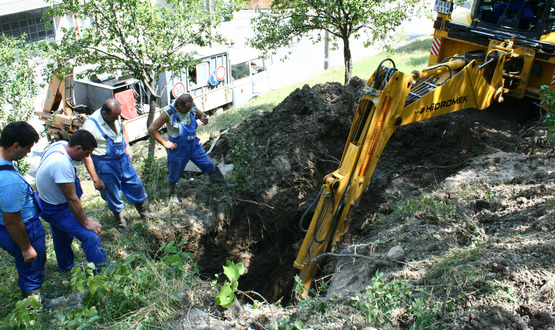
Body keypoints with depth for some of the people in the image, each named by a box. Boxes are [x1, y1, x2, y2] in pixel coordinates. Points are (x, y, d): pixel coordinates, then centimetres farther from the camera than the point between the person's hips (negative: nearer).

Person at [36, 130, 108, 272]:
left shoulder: (61, 144, -8)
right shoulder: (62, 163, -36)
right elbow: (72, 199, -30)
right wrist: (86, 222, -21)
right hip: (55, 210, -10)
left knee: (62, 236, 29)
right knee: (90, 236, -16)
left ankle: (65, 266, 51)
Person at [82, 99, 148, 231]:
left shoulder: (115, 117, -8)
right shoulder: (90, 126, -27)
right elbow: (85, 155, -21)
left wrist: (127, 147, 9)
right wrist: (96, 179, -19)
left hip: (123, 159, 6)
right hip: (105, 165, -6)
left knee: (136, 185, 17)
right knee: (112, 195, 12)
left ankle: (143, 210, 44)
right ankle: (119, 218, 39)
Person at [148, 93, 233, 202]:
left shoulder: (192, 108, -11)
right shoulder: (169, 113, -25)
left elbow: (200, 114, 12)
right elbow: (151, 129, -20)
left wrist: (204, 118, -14)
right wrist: (164, 143, -17)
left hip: (194, 146, 4)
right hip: (178, 150, -4)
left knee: (209, 166, 11)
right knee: (174, 175, 13)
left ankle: (222, 183, 34)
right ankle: (172, 194, 41)